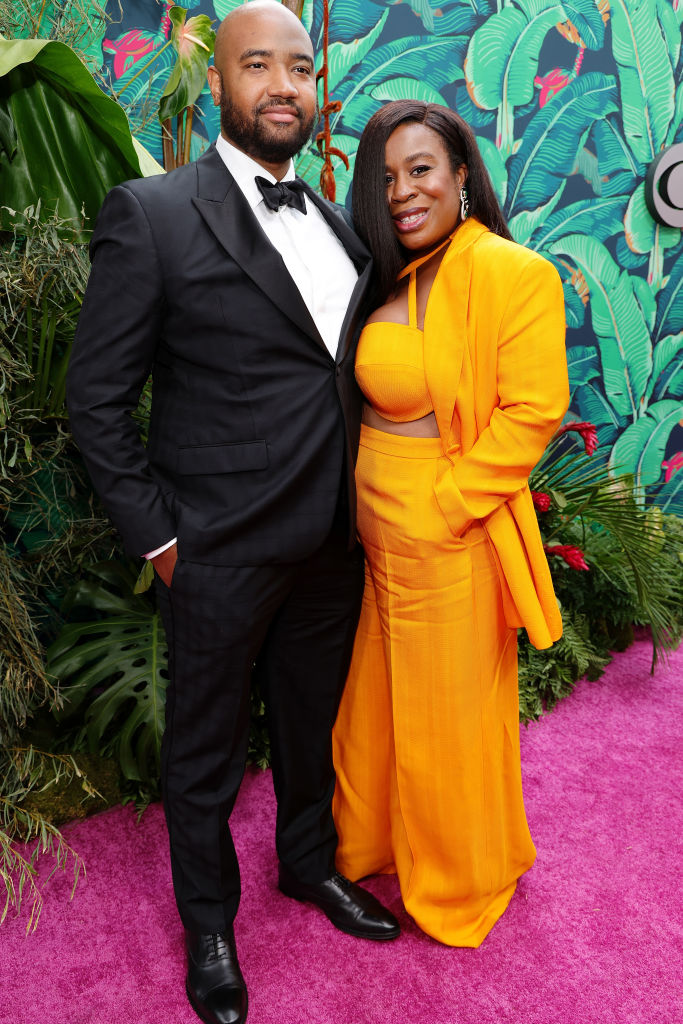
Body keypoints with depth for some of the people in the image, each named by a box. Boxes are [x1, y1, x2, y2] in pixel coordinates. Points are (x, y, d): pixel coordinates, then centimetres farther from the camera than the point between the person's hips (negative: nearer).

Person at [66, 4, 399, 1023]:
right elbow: (96, 397, -9)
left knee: (313, 726, 23)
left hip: (332, 547, 6)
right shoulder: (151, 215, -10)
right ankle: (210, 921, 40)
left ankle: (309, 862, 49)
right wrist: (158, 538, -10)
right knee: (206, 753, 15)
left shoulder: (337, 227, 9)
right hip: (220, 555, -5)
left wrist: (356, 515, 8)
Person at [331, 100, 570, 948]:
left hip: (449, 536, -6)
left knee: (448, 712, 11)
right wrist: (358, 499, 3)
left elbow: (531, 410, -17)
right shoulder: (386, 279, 9)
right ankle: (371, 844, 47)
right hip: (374, 529, 7)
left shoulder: (514, 273, -13)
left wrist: (441, 510, -17)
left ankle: (460, 883, 38)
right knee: (375, 699, 21)